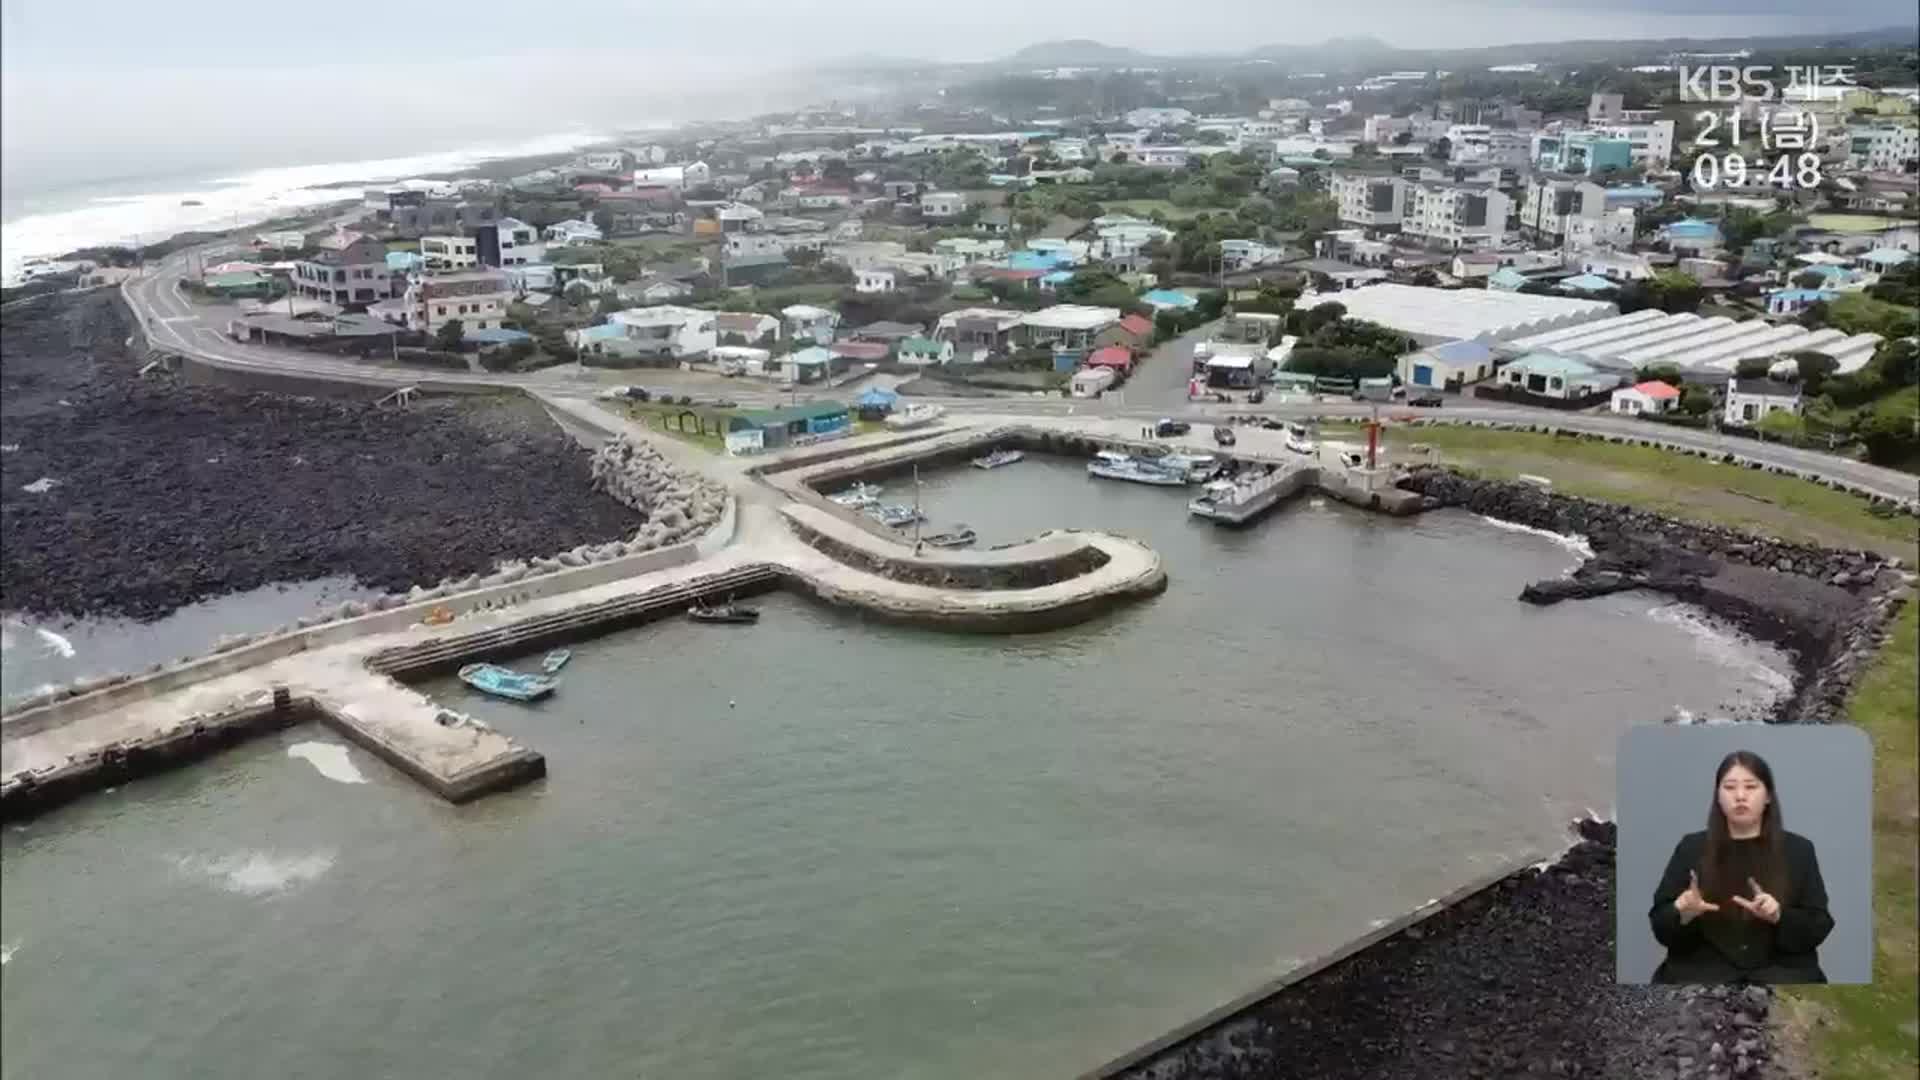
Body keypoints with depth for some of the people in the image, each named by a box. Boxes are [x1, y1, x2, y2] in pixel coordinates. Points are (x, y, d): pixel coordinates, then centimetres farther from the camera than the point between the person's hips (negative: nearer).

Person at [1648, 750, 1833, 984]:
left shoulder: (1798, 849, 10)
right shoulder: (1692, 847, 9)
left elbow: (1819, 928, 5)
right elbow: (1660, 925, 7)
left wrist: (1779, 915, -15)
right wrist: (1683, 911, -16)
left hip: (1779, 968, 1)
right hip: (1705, 967, -1)